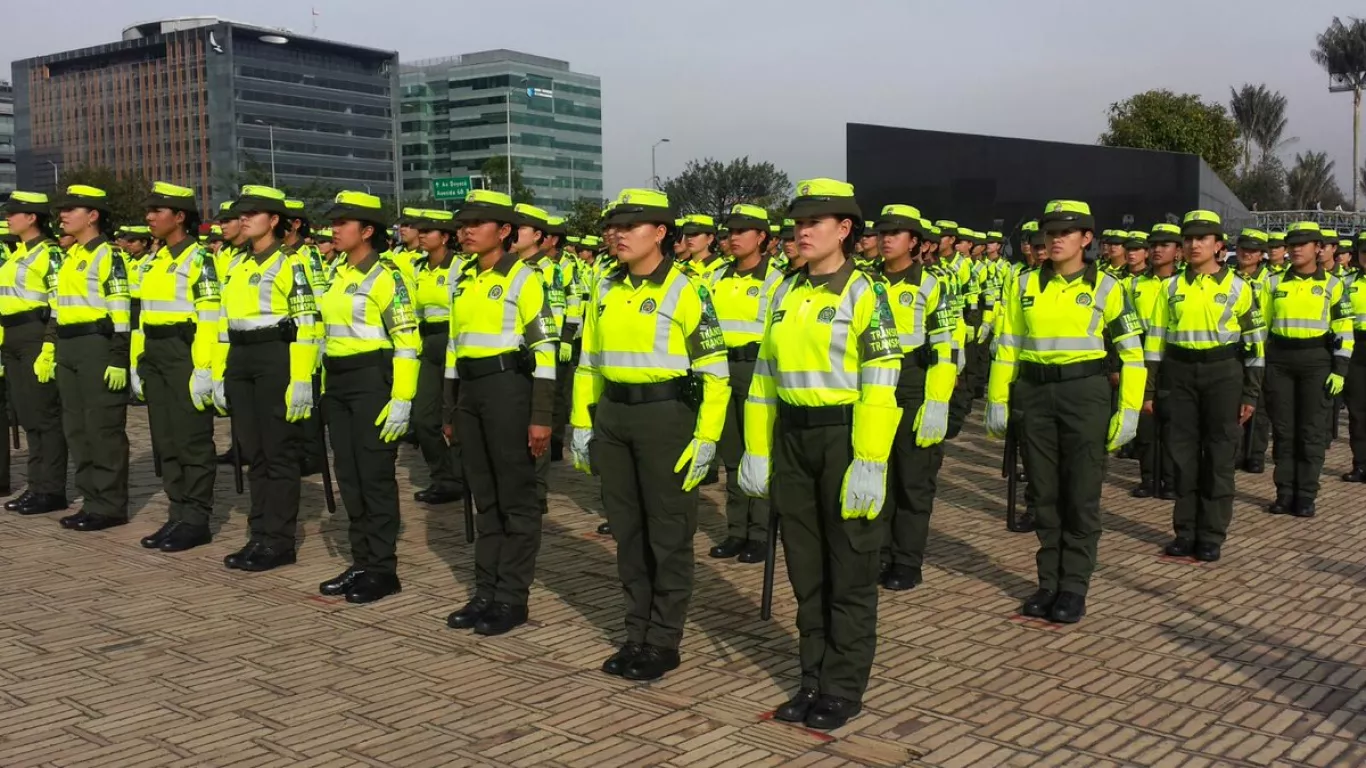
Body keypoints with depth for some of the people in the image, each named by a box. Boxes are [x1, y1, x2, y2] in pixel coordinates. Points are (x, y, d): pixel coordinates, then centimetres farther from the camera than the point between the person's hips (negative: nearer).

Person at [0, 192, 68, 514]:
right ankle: (37, 485, 16)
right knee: (27, 415, 10)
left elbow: (60, 306, -15)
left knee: (45, 414, -5)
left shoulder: (49, 253, -9)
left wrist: (49, 349, -21)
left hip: (36, 338, -9)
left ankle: (53, 491, 0)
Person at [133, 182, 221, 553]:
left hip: (185, 353, -9)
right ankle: (178, 514, 18)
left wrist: (204, 369, -20)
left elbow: (210, 319, -15)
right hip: (154, 356, 9)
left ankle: (196, 520, 3)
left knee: (192, 439, -3)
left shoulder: (198, 258, -9)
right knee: (165, 439, 11)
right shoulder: (152, 262, 16)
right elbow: (143, 315, 20)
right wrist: (138, 363, 17)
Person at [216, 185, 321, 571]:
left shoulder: (289, 264, -7)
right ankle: (260, 535, 19)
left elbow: (307, 326, -13)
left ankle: (279, 541, 6)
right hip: (240, 361, 8)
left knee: (279, 452, -2)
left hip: (277, 359, -7)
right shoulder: (237, 266, 16)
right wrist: (219, 374, 14)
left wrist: (301, 379, -18)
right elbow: (225, 322, 18)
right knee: (253, 451, 11)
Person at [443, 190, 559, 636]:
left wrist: (541, 416, -16)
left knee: (516, 496, 1)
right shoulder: (462, 280, 13)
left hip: (509, 386, -7)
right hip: (470, 389, 7)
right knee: (484, 496, 12)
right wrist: (451, 411, 18)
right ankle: (486, 591, 21)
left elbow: (545, 349, -12)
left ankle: (512, 598, 9)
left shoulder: (522, 278, -8)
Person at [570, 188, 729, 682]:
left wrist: (705, 439, -13)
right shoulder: (605, 290, 9)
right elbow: (588, 363, 16)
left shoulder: (685, 291, -9)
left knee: (668, 533, 4)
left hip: (666, 415, -6)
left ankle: (664, 641, 15)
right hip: (612, 416, 6)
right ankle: (637, 633, 25)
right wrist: (581, 424, 12)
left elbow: (715, 372, -9)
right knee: (627, 530, 13)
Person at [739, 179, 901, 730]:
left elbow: (880, 384, -14)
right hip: (791, 436, 6)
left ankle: (844, 689, 18)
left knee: (849, 571, 5)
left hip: (844, 435, -6)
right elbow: (765, 373, 14)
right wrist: (757, 450, 10)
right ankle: (813, 679, 26)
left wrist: (869, 463, -19)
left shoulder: (863, 293, -8)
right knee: (805, 568, 13)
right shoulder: (786, 292, 10)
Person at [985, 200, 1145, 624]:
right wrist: (998, 399, 6)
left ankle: (1074, 586, 13)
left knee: (1081, 494, 2)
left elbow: (1132, 353, 0)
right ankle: (1049, 582, 20)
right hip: (1035, 394, 3)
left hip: (1085, 393, -2)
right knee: (1044, 493, 9)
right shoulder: (1025, 284, 6)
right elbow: (1007, 345, 10)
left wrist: (1129, 410, -6)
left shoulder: (1105, 287, -1)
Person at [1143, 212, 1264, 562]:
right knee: (1183, 453, 6)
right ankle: (1185, 531, 16)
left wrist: (1251, 394, -3)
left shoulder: (1238, 287, 0)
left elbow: (1254, 342, 1)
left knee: (1219, 455, 2)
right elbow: (1156, 338, 7)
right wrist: (1148, 389, 3)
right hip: (1180, 373, 2)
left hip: (1223, 372, -2)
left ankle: (1211, 535, 11)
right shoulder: (1171, 287, 6)